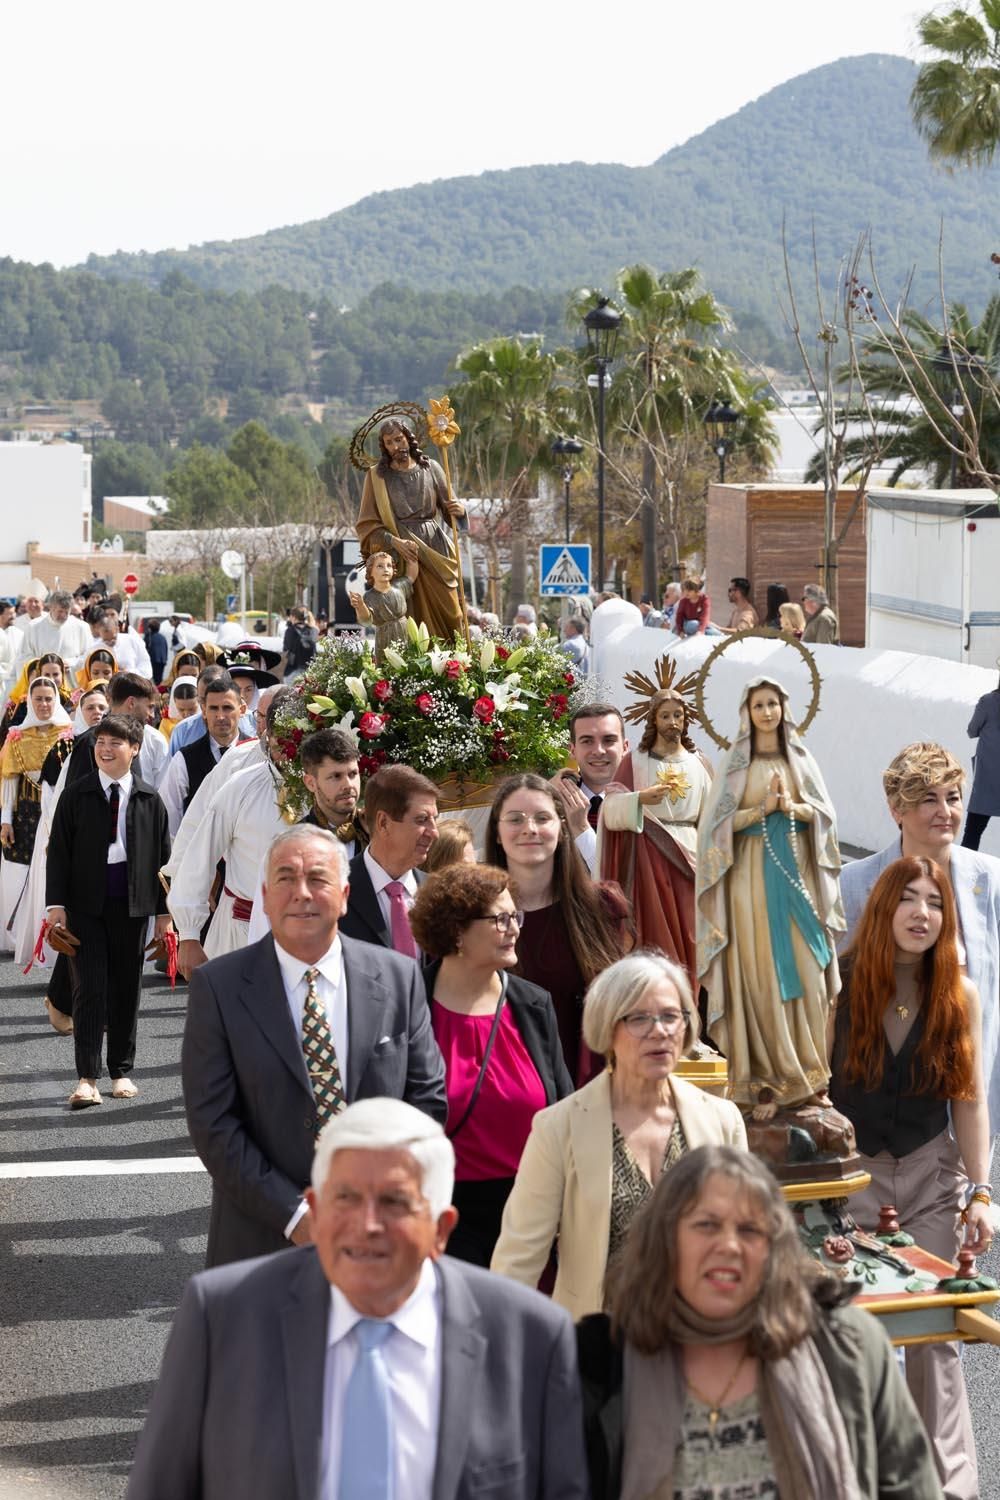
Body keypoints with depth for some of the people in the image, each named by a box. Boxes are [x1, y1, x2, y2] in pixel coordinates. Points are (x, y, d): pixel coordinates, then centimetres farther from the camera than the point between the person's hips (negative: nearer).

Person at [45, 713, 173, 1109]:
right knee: (89, 988, -6)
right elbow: (58, 851, 1)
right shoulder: (76, 795, 0)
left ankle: (122, 1072, 20)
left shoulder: (149, 800, 4)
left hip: (132, 903, 2)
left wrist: (163, 909, 5)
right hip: (86, 902, -2)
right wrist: (56, 903, -7)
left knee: (126, 988, 8)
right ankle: (87, 1078, -5)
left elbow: (162, 855, 7)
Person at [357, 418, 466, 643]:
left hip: (436, 549, 2)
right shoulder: (377, 476, 4)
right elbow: (367, 525, 1)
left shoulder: (430, 468, 9)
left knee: (448, 613, -5)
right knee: (418, 616, -9)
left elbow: (448, 507, 14)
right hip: (402, 552, -2)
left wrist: (460, 509, -10)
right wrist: (394, 541, -15)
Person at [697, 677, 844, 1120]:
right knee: (760, 976, -4)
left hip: (798, 872, 3)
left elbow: (823, 813, 6)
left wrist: (793, 807, -13)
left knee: (806, 972, 1)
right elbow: (722, 822, -4)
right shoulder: (735, 761, 1)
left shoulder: (800, 758, 9)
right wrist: (764, 807, -16)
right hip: (754, 875, -3)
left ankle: (807, 1074, 10)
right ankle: (766, 1082, 0)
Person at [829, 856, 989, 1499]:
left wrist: (980, 1191, -5)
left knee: (935, 1335, 0)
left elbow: (970, 1101, 1)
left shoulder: (959, 995, -2)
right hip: (851, 1172, -1)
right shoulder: (841, 982, -8)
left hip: (931, 1171, 1)